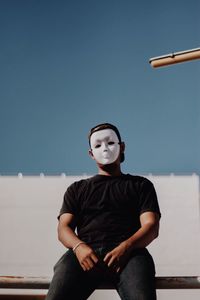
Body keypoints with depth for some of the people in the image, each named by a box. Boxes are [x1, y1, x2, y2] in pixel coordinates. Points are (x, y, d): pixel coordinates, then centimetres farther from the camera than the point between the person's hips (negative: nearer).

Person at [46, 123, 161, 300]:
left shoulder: (141, 185, 25)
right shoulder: (77, 189, 29)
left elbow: (151, 226, 10)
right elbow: (64, 228, 15)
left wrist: (126, 247, -13)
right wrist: (79, 247, -10)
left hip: (128, 252, -1)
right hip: (86, 252, 1)